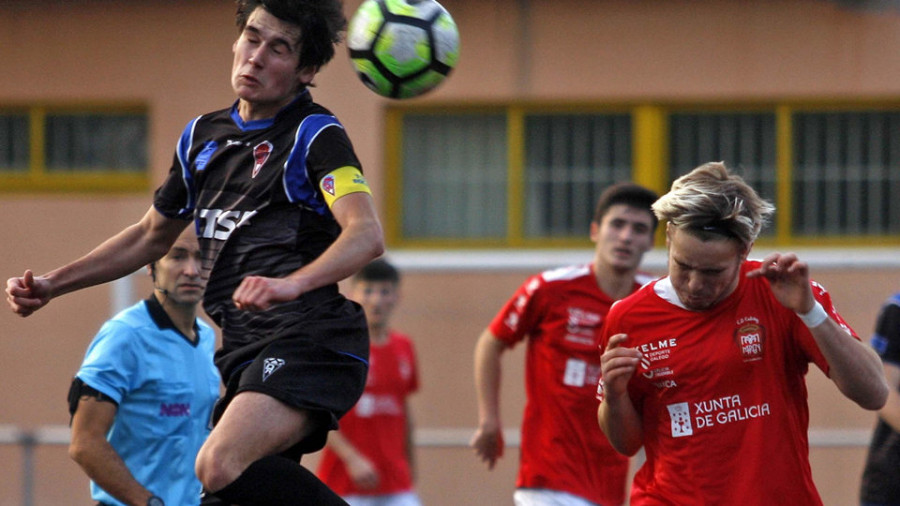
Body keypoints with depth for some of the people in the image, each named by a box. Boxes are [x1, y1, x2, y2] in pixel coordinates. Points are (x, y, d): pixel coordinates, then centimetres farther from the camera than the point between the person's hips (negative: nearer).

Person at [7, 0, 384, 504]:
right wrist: (51, 284, 25)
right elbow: (152, 235, 31)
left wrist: (291, 283, -39)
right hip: (245, 349, 8)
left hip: (310, 339, -8)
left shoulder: (315, 135, -6)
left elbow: (367, 235, -21)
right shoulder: (203, 136, 17)